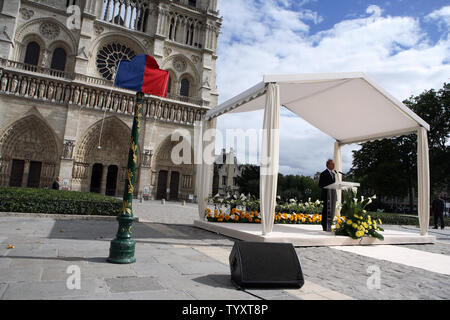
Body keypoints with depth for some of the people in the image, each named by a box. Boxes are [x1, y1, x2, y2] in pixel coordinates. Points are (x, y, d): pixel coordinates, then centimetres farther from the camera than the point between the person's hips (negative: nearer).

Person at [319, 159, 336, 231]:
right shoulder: (324, 174, -5)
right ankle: (325, 226, 0)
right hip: (327, 195, -8)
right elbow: (320, 185, -9)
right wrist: (328, 187, -19)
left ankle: (329, 226, 17)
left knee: (332, 212, 9)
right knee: (326, 211, -6)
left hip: (333, 195, 8)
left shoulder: (333, 173, 19)